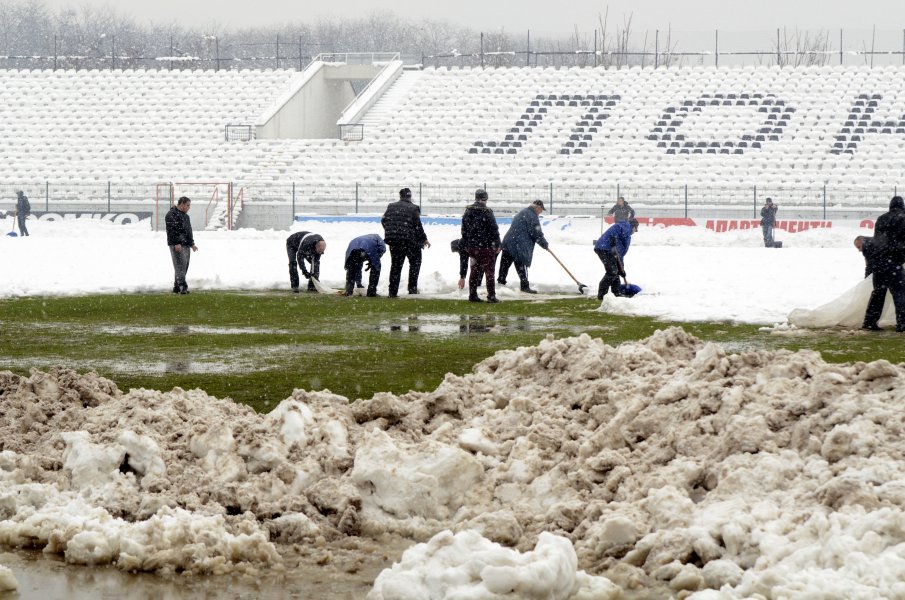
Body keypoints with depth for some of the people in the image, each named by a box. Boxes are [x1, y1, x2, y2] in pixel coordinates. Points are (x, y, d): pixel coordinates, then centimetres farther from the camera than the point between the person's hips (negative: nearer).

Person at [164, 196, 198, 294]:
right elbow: (171, 230, -18)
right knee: (180, 265, -16)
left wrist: (192, 244, 24)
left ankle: (176, 287, 13)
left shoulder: (185, 216, 22)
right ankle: (183, 286, -23)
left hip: (186, 245, 9)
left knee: (184, 267, 8)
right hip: (177, 245, -9)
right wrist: (176, 243, -24)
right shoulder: (172, 214, -9)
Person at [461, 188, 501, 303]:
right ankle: (491, 295, -2)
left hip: (471, 246, 5)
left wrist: (466, 244, 21)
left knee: (475, 270, 14)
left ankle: (472, 295, 14)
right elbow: (494, 230, -11)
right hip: (486, 246, -5)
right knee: (489, 270, 0)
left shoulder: (468, 212, 6)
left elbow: (464, 230, 13)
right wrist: (497, 245, -3)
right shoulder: (487, 212, -13)